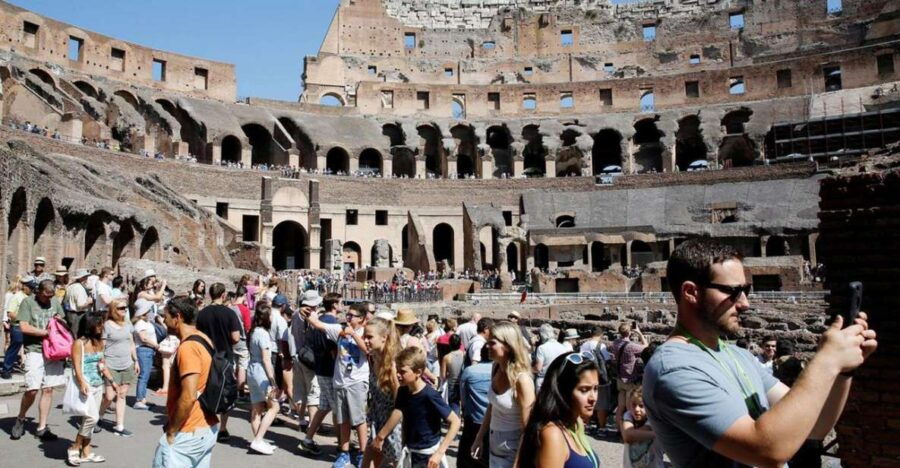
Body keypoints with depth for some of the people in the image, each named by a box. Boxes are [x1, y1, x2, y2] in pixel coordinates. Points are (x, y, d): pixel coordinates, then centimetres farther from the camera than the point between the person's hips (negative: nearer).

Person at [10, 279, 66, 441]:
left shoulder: (55, 302, 12)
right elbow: (24, 327, -11)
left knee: (48, 389, 4)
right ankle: (20, 420, 20)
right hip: (35, 350, -4)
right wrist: (46, 332, -9)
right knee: (32, 389, -8)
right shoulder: (27, 302, -2)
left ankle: (41, 428, 13)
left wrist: (60, 321, 0)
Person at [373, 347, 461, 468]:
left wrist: (440, 452, -26)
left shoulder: (430, 395, -24)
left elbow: (455, 421, -23)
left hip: (429, 455, -6)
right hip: (409, 452, 6)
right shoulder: (403, 391, -4)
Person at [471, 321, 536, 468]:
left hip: (513, 449, -7)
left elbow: (527, 426, -19)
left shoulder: (522, 379, -24)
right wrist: (480, 437, 14)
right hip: (494, 443, 7)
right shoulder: (496, 369, -3)